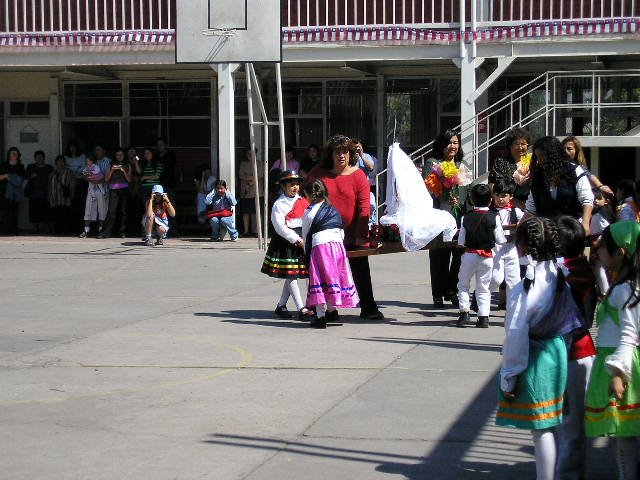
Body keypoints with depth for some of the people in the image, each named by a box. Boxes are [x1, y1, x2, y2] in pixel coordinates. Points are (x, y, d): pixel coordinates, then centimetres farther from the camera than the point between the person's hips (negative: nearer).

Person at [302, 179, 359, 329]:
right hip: (338, 244, 5)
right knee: (334, 277, 15)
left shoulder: (309, 214, 1)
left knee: (319, 281, -2)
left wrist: (307, 253, 19)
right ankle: (332, 311, 24)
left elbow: (306, 235, 8)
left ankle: (320, 316, -5)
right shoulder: (334, 211, 15)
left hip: (319, 246, -5)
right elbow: (342, 232, 16)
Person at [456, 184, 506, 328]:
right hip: (487, 256, 1)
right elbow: (500, 240, -4)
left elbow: (461, 242, -2)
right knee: (483, 288, 10)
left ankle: (464, 313, 5)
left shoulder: (466, 217, -6)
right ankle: (484, 317, 4)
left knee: (463, 284, 15)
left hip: (469, 255, -1)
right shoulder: (494, 218, -8)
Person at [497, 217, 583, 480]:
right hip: (561, 355, 7)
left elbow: (516, 335, -16)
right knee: (553, 425, 19)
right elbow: (575, 318, 6)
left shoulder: (526, 287, -21)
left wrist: (509, 376, -7)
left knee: (541, 429, 1)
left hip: (536, 360, -7)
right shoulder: (561, 274, -2)